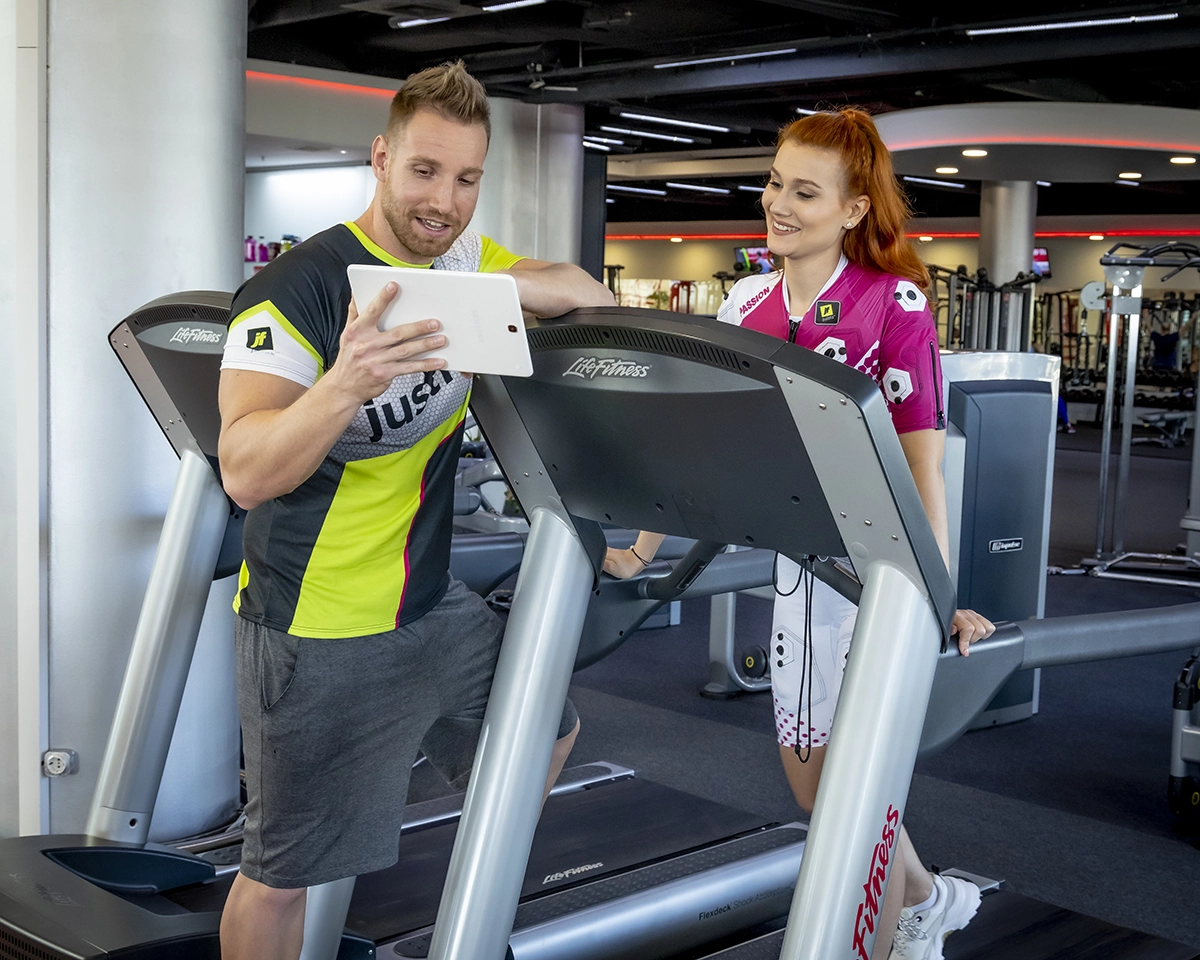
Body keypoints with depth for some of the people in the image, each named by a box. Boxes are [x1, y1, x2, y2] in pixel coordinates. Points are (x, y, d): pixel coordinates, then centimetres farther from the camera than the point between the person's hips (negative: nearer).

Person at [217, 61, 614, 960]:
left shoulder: (456, 259, 3)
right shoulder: (295, 288, -20)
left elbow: (593, 298, 0)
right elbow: (245, 472, -30)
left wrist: (490, 286, -19)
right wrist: (344, 384, -49)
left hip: (434, 606, 8)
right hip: (319, 629, -7)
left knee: (545, 733, 22)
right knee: (283, 871, 1)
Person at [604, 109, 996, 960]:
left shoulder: (894, 301, -12)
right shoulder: (750, 305, 4)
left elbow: (923, 460, -15)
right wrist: (643, 549, 7)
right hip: (799, 561, 6)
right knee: (808, 774, 15)